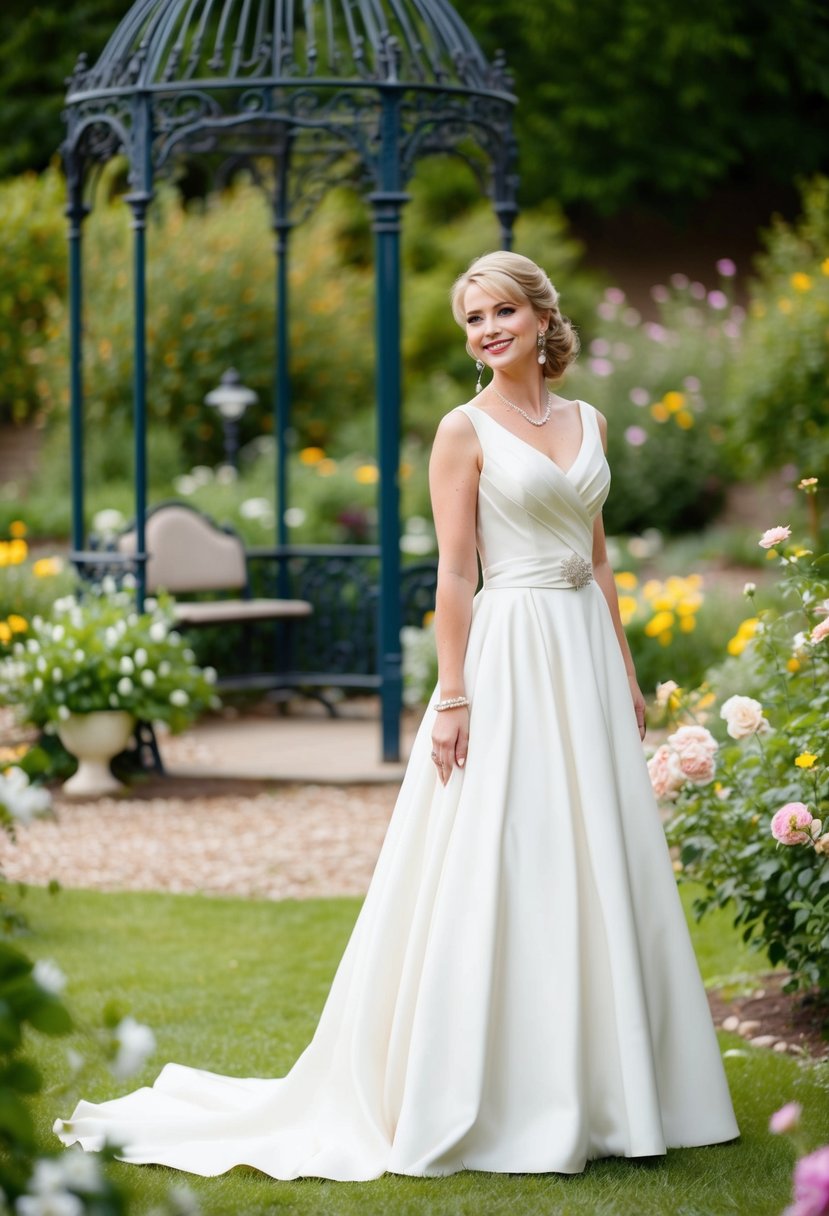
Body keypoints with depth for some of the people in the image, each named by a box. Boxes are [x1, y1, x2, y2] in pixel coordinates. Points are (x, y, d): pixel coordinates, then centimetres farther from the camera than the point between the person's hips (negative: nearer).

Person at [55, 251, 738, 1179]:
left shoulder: (586, 422, 13)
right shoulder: (466, 430, -5)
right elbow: (453, 573, -9)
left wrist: (624, 672, 13)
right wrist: (453, 699, -15)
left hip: (586, 657, 6)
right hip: (509, 657, -6)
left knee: (597, 874, 8)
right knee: (496, 872, -5)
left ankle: (587, 1092, 17)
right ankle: (488, 1102, 3)